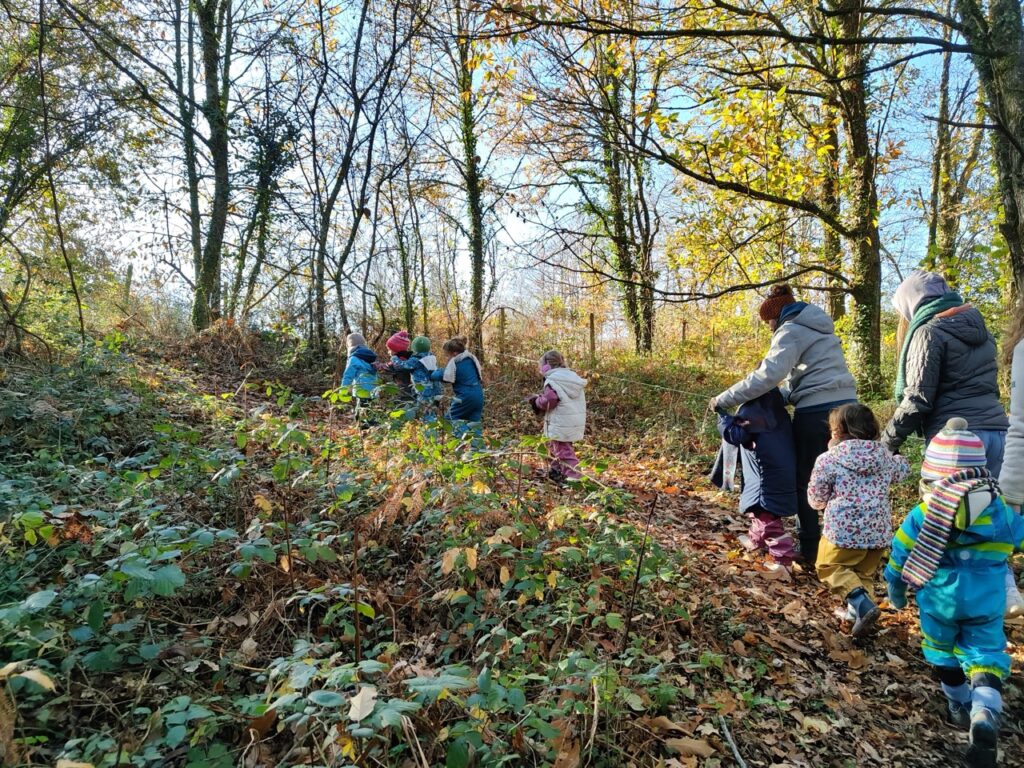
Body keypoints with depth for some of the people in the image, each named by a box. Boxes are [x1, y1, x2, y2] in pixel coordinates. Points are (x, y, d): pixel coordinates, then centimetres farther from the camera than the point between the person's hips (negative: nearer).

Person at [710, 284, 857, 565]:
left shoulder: (791, 330, -6)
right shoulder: (817, 327, 23)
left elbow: (768, 375, -19)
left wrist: (724, 400, -15)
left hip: (817, 412, -8)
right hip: (845, 407, 8)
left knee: (804, 483, 4)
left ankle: (809, 552, 9)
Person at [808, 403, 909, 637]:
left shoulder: (829, 459, -9)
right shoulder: (884, 456, 6)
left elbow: (816, 499, -1)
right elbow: (903, 470, 30)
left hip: (843, 530, -5)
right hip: (879, 531, 5)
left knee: (829, 567, 12)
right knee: (865, 573, 23)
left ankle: (863, 605, -8)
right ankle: (857, 611, 7)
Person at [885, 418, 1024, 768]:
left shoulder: (923, 513, -10)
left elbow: (900, 554, -4)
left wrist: (895, 588, 11)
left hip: (939, 598, -1)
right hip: (987, 601, 1)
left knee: (943, 650, 21)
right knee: (985, 656, 6)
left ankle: (960, 707, 34)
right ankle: (985, 714, -17)